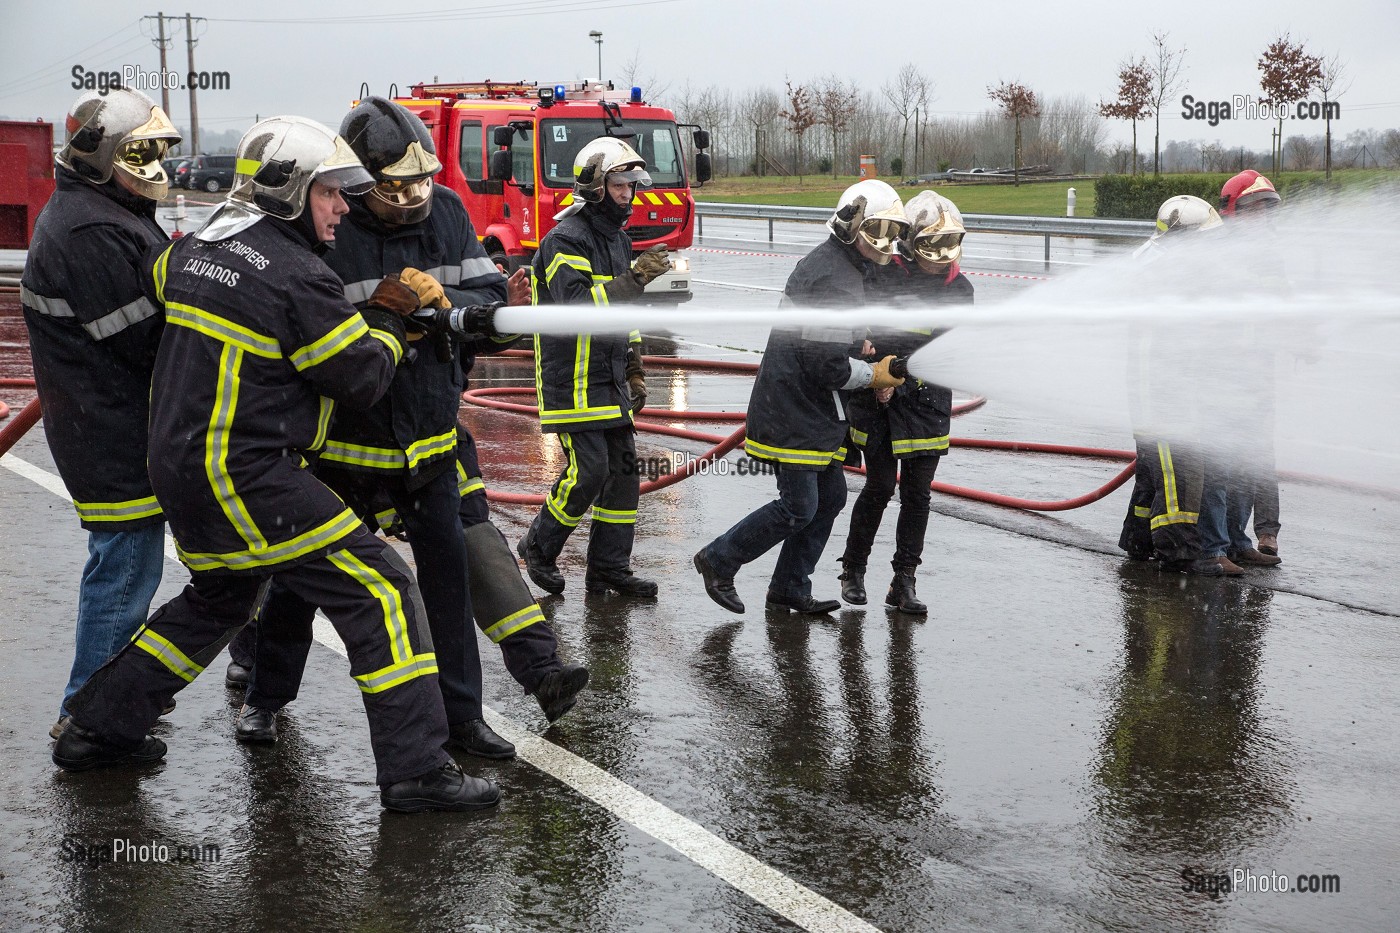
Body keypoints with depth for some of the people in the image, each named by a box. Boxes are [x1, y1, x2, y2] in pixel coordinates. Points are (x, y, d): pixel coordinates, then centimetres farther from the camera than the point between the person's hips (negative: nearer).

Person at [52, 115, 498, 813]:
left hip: (180, 464, 9)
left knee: (218, 598, 29)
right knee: (378, 588, -6)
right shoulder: (297, 276, -16)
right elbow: (362, 377, -12)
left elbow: (157, 286, 31)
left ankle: (98, 729, 35)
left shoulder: (194, 249, 8)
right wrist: (388, 318, 5)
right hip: (244, 475, -9)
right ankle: (415, 770, -8)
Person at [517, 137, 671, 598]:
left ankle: (610, 567, 14)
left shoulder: (617, 238, 15)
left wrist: (634, 371, 20)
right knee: (587, 471, -10)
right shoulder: (565, 240, -15)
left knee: (622, 470, 7)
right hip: (573, 382, -9)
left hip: (609, 381, 9)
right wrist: (635, 278, -33)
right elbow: (578, 305, -29)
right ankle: (539, 546, 11)